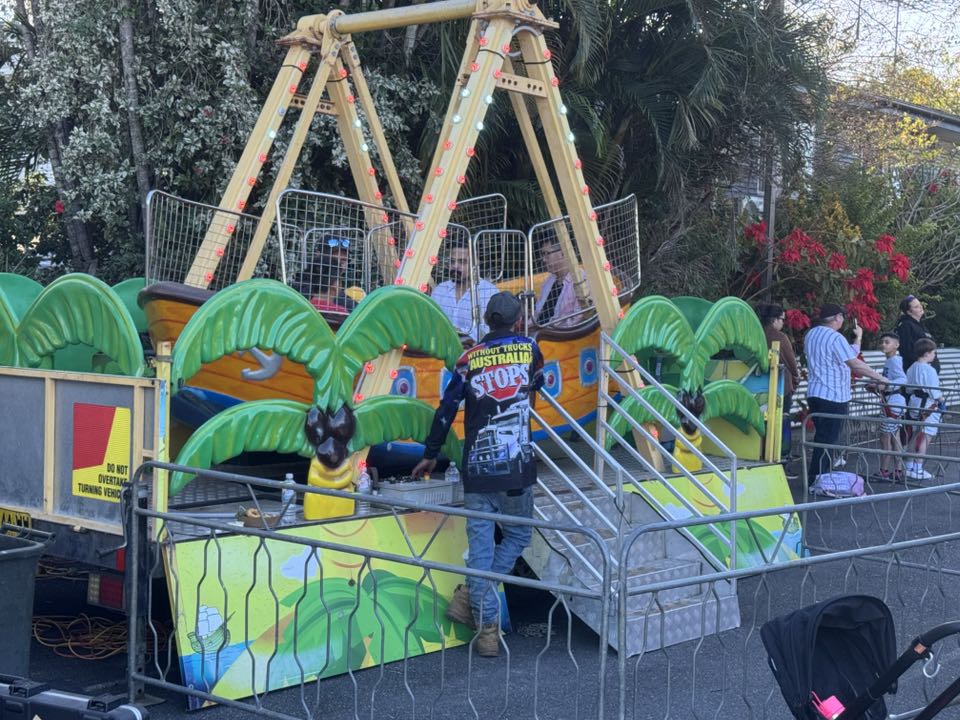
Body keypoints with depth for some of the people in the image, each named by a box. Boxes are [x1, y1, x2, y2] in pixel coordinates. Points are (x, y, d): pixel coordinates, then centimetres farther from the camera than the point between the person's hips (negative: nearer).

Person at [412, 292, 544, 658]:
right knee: (518, 535, 17)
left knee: (480, 547, 4)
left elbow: (447, 408, 6)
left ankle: (487, 628, 3)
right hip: (518, 468, -1)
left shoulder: (470, 358, 4)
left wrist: (430, 455, 18)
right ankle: (470, 598, 3)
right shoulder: (529, 348, 5)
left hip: (477, 467, 1)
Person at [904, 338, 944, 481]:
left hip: (915, 404, 9)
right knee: (925, 438, -3)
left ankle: (910, 466, 22)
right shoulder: (929, 370, -19)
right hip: (929, 406, -9)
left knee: (916, 436, 18)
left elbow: (908, 389, 13)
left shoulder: (911, 369, 7)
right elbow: (934, 392, -18)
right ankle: (917, 470, -3)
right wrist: (941, 398, 0)